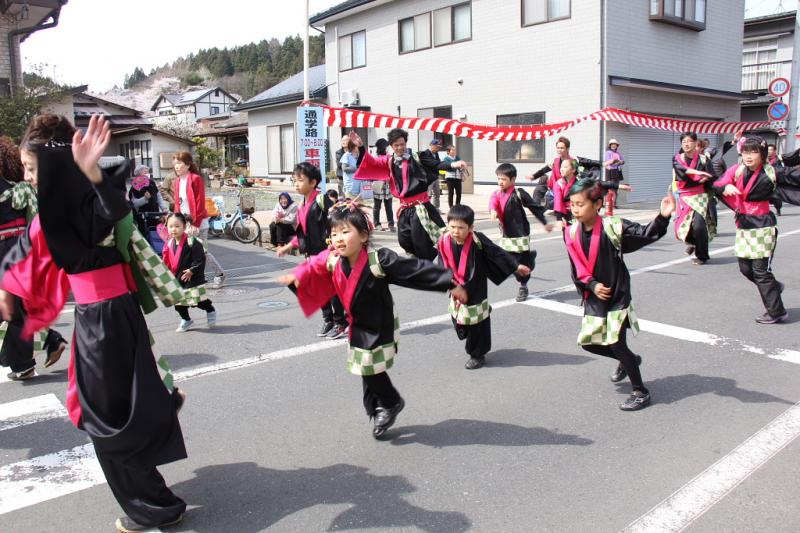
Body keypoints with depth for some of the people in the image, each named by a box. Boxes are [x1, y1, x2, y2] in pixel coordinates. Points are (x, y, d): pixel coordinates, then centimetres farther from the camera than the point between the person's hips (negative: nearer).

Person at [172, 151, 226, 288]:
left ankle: (219, 274, 15)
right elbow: (177, 202, 15)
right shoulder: (178, 181, 10)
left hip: (198, 223, -7)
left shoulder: (196, 179, -12)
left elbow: (200, 203, -16)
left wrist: (196, 223, -19)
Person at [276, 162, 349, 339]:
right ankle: (328, 320, 26)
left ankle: (341, 323, 13)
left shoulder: (322, 200, -14)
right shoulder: (302, 207, 12)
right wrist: (288, 247, 16)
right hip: (313, 254, 8)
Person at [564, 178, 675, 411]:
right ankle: (628, 360, 40)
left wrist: (663, 217, -36)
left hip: (617, 295, -5)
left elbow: (647, 234, -20)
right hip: (593, 297, 5)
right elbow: (577, 270, -2)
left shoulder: (613, 227, -17)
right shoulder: (571, 233, -7)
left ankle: (640, 391, 14)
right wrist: (592, 285, -16)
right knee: (587, 341, 12)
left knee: (616, 342, -6)